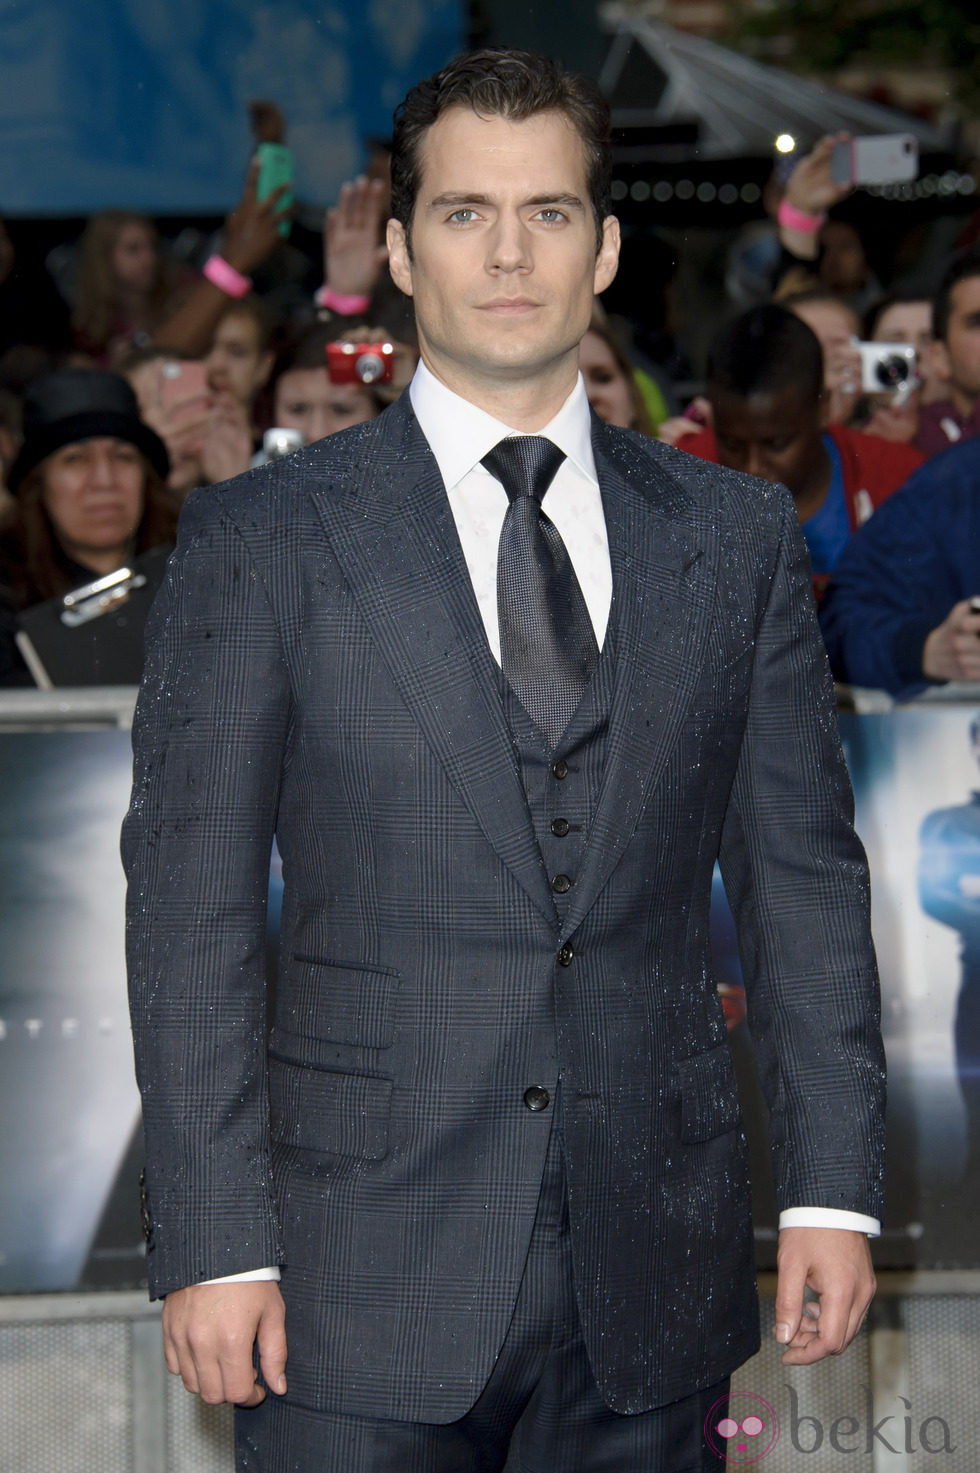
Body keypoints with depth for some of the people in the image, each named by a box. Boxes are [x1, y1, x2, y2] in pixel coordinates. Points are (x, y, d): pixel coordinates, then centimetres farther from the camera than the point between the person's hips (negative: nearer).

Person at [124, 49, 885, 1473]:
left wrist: (833, 1190, 2)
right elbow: (192, 907, -2)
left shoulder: (737, 537, 9)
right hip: (365, 1277, -2)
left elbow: (803, 876, 9)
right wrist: (213, 1246, -9)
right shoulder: (260, 540, 1)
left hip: (652, 1287, 2)